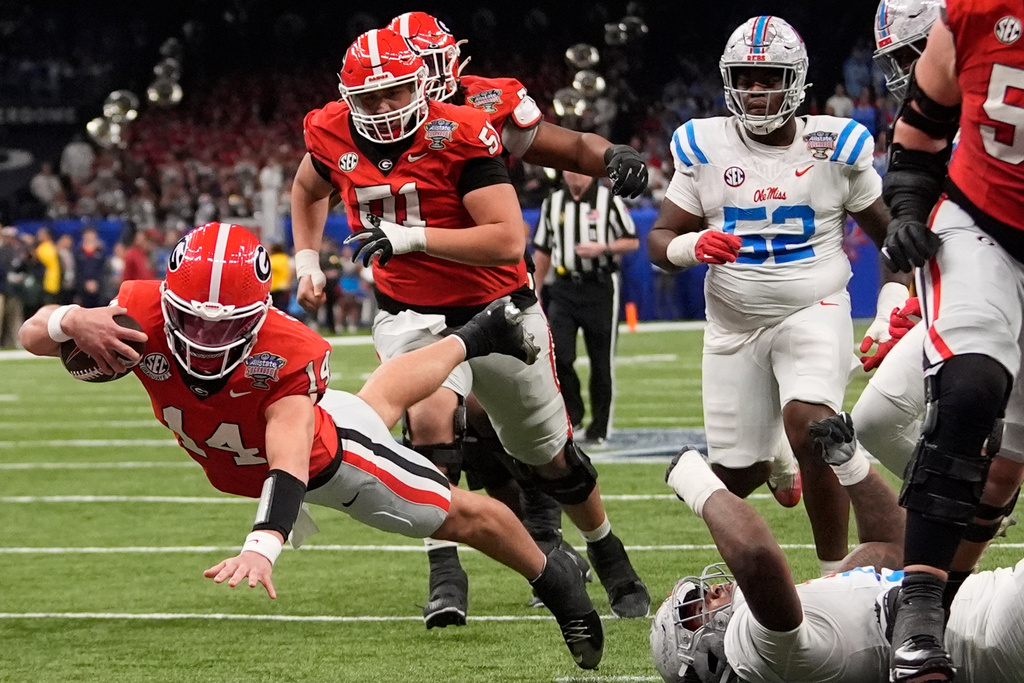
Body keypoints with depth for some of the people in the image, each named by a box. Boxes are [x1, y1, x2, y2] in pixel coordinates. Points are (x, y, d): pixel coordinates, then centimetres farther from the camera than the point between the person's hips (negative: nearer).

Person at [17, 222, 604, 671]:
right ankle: (475, 338, 65)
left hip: (324, 454, -6)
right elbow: (32, 335, -29)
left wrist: (262, 545, -75)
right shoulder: (147, 316, -38)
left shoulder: (286, 351, -47)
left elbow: (289, 462, -58)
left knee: (461, 515, 8)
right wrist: (71, 322, -53)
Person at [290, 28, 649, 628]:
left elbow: (509, 241, -28)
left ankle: (612, 559, 40)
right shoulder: (335, 135, -8)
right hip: (412, 315, 2)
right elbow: (309, 189, 18)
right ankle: (446, 578, -24)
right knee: (432, 416, -30)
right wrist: (306, 259, 7)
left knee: (551, 456, 14)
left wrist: (412, 238, -30)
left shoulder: (460, 134, -23)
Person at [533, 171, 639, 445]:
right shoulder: (552, 203, 10)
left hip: (600, 288, -3)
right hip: (564, 287, 3)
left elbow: (632, 242, 2)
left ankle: (600, 427, 11)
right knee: (557, 353, -12)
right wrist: (535, 291, 14)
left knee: (601, 361, 2)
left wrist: (602, 248, -15)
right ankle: (571, 411, 6)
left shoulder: (608, 201, -2)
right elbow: (543, 250, 17)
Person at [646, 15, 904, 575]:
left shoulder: (834, 146, -4)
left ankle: (836, 572, -17)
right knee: (738, 477, 6)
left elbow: (892, 235, 5)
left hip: (813, 313, -3)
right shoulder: (705, 147, -1)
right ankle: (774, 459, 46)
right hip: (734, 324, 3)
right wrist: (693, 246, -20)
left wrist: (892, 305, -8)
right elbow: (659, 240, 2)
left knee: (809, 428, -29)